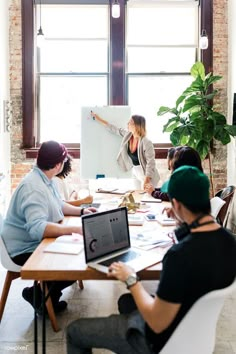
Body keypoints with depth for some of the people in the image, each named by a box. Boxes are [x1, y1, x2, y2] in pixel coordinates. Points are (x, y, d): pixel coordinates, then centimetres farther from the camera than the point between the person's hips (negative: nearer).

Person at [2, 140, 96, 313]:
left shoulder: (46, 179, 4)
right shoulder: (34, 188, -29)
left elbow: (58, 204, 20)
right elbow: (37, 228, -41)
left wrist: (81, 211, 5)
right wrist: (75, 229, -43)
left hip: (40, 242, 10)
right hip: (26, 250, -10)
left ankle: (48, 294, 16)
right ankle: (39, 295, 4)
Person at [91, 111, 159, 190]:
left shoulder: (146, 143, -27)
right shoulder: (127, 135, -6)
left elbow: (150, 162, -23)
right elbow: (114, 129, 8)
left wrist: (146, 180, -25)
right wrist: (99, 119, 14)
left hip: (147, 175, -7)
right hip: (136, 173, 7)